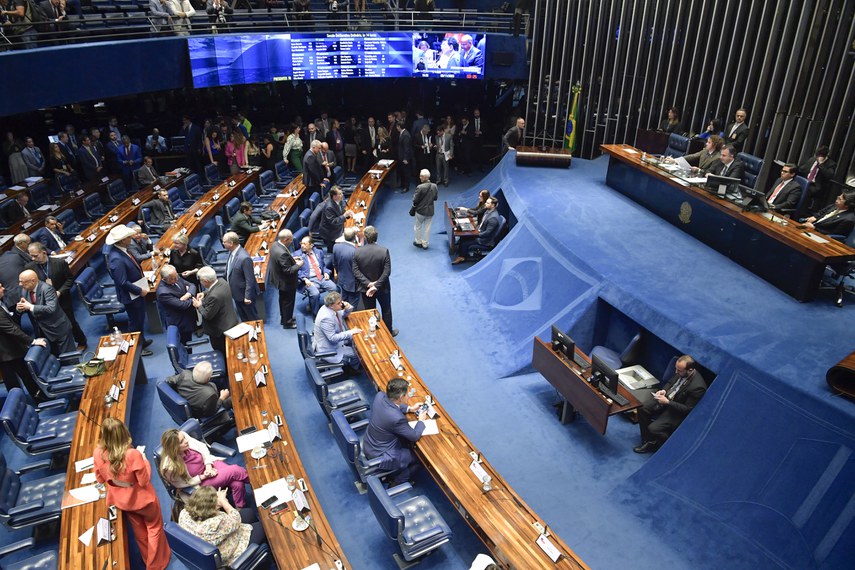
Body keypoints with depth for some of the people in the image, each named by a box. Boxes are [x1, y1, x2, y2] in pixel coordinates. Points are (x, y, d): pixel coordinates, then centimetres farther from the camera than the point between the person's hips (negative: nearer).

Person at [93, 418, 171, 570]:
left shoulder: (98, 453, -23)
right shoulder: (133, 454, -38)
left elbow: (100, 479, -4)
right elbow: (144, 481, -25)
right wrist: (145, 460, -13)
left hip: (122, 500, 5)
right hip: (142, 499, -4)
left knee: (139, 531, 29)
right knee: (154, 527, 24)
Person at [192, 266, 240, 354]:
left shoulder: (214, 296, -36)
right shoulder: (221, 281, -10)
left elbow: (207, 315, -25)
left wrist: (199, 305, -10)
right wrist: (204, 294, -1)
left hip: (220, 330, -9)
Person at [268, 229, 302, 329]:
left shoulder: (275, 244, -8)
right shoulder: (282, 253, -37)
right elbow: (288, 271, -30)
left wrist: (292, 259, 2)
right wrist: (298, 265, -17)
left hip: (280, 280, 9)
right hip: (286, 283, -9)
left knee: (283, 300, 27)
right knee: (288, 302, 13)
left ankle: (284, 318, 47)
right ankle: (287, 322, 32)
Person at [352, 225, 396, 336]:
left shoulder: (357, 252, -15)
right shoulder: (384, 251, -20)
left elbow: (356, 271, -15)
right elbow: (387, 272, -21)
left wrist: (368, 284, -16)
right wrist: (376, 286, -18)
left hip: (365, 288, 1)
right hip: (382, 287, -1)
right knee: (386, 310, 21)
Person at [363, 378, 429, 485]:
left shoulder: (380, 396, -16)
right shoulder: (397, 418, -36)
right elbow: (415, 436, -17)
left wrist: (409, 408, 5)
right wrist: (421, 420, -1)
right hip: (379, 457, -7)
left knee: (406, 440, 26)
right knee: (419, 456, 13)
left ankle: (394, 473, 38)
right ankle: (397, 482, 28)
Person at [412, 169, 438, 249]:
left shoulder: (420, 187, -24)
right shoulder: (434, 186, -8)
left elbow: (415, 200, -18)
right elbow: (435, 198, 3)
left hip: (420, 210, -4)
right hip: (430, 211, 4)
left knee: (418, 227, 18)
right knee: (427, 228, 14)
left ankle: (418, 242, 31)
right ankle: (425, 244, 24)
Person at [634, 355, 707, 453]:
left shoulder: (697, 386, -31)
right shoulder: (681, 372, -10)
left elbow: (687, 409, -22)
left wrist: (667, 402, -25)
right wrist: (664, 390, -9)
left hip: (677, 412, -8)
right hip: (667, 397, 8)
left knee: (653, 428, -18)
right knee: (642, 408, -5)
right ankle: (647, 441, 10)